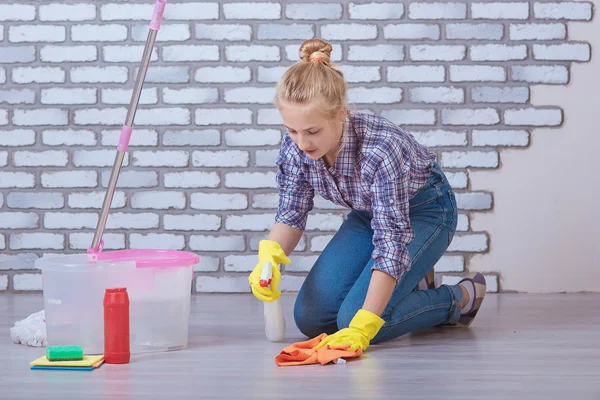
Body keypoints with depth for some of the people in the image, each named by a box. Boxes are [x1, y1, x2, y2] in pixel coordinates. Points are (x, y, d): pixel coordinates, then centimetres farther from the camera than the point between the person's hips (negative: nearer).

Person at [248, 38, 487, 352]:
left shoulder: (380, 149, -39)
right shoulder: (295, 146, -21)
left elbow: (391, 241, -36)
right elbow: (291, 216, -9)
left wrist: (362, 328, -40)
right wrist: (268, 259, -33)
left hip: (423, 211, -6)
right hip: (369, 213, 6)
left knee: (352, 318, -22)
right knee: (311, 319, -5)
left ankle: (461, 298, 2)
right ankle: (406, 285, 19)